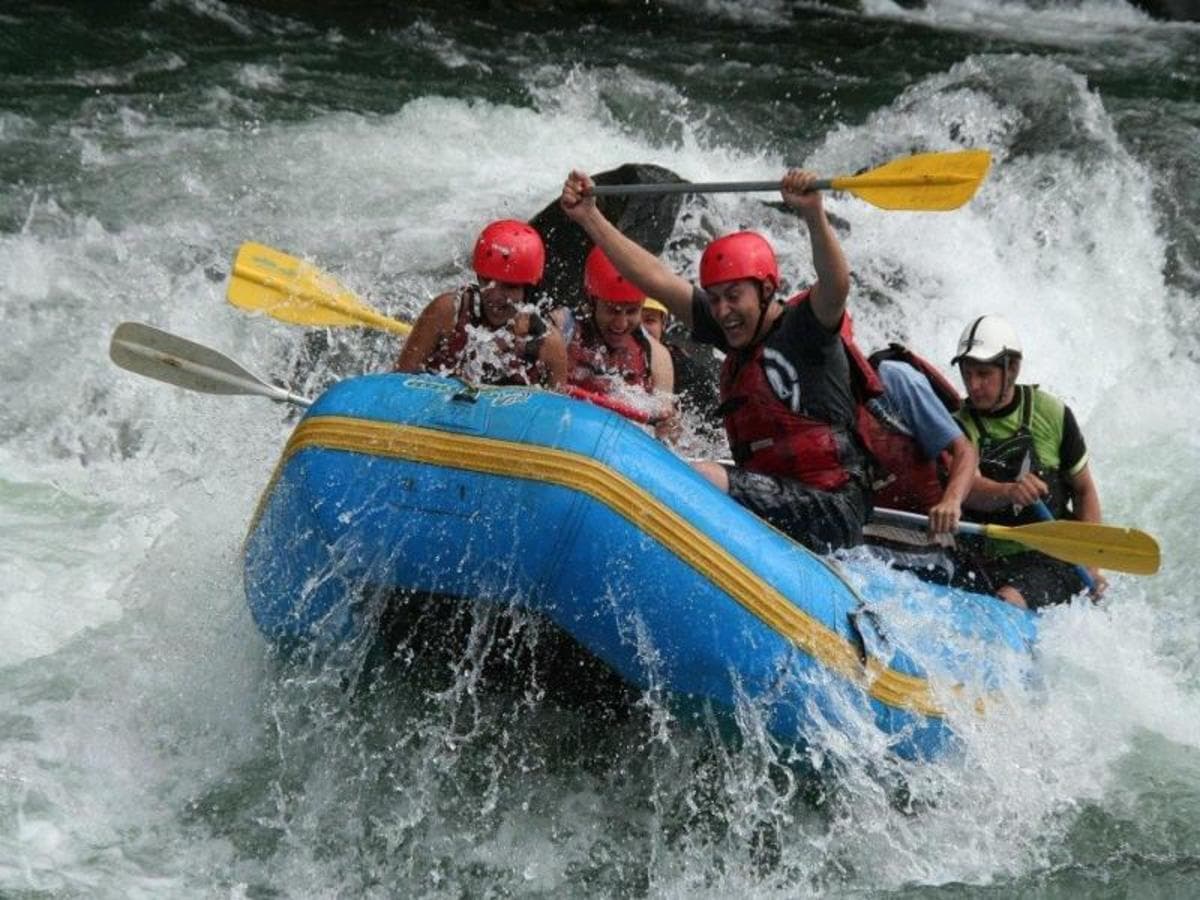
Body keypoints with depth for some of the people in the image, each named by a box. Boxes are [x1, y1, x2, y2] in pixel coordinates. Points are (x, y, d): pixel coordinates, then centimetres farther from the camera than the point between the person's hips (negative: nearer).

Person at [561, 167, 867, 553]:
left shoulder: (802, 327, -7)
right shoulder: (738, 334, 13)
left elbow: (836, 284, -29)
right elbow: (655, 279, 14)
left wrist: (814, 216, -44)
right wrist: (589, 216, 13)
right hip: (770, 501, 9)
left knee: (701, 477, -27)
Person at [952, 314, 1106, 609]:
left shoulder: (1051, 413, 1)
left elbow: (1084, 490, 8)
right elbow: (967, 488, -21)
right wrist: (1008, 492, -44)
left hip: (1053, 559, -1)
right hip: (988, 561, 1)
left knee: (1007, 603, -29)